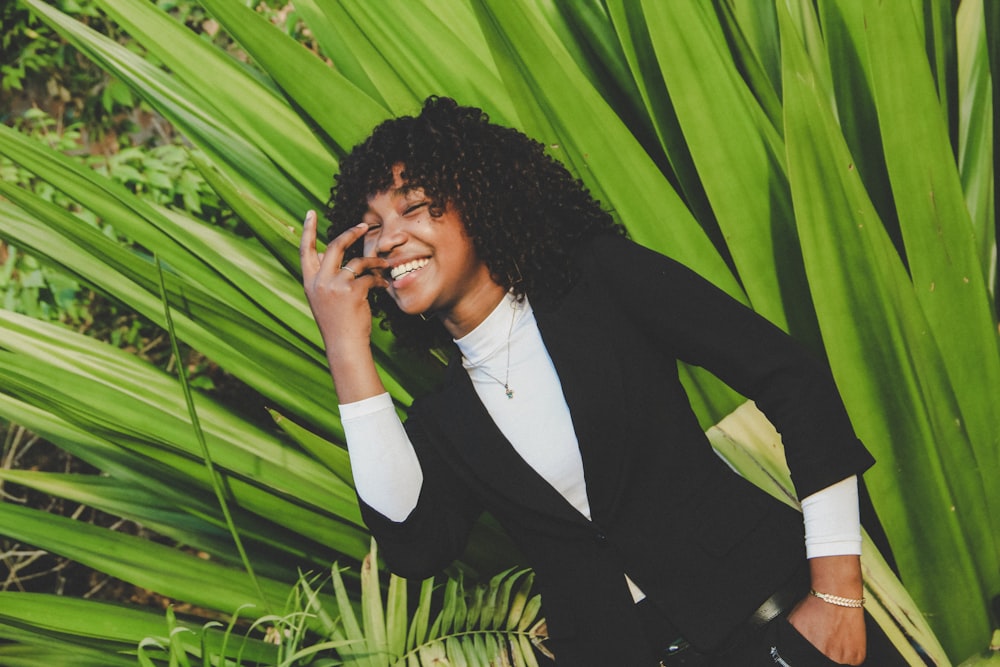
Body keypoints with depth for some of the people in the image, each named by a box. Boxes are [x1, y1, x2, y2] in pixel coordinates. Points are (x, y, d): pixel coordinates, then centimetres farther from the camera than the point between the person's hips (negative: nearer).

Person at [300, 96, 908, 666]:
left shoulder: (602, 280, 0)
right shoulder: (441, 422, 11)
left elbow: (794, 379, -4)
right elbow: (416, 547, -9)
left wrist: (838, 591, -10)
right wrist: (348, 349, -4)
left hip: (768, 612, -6)